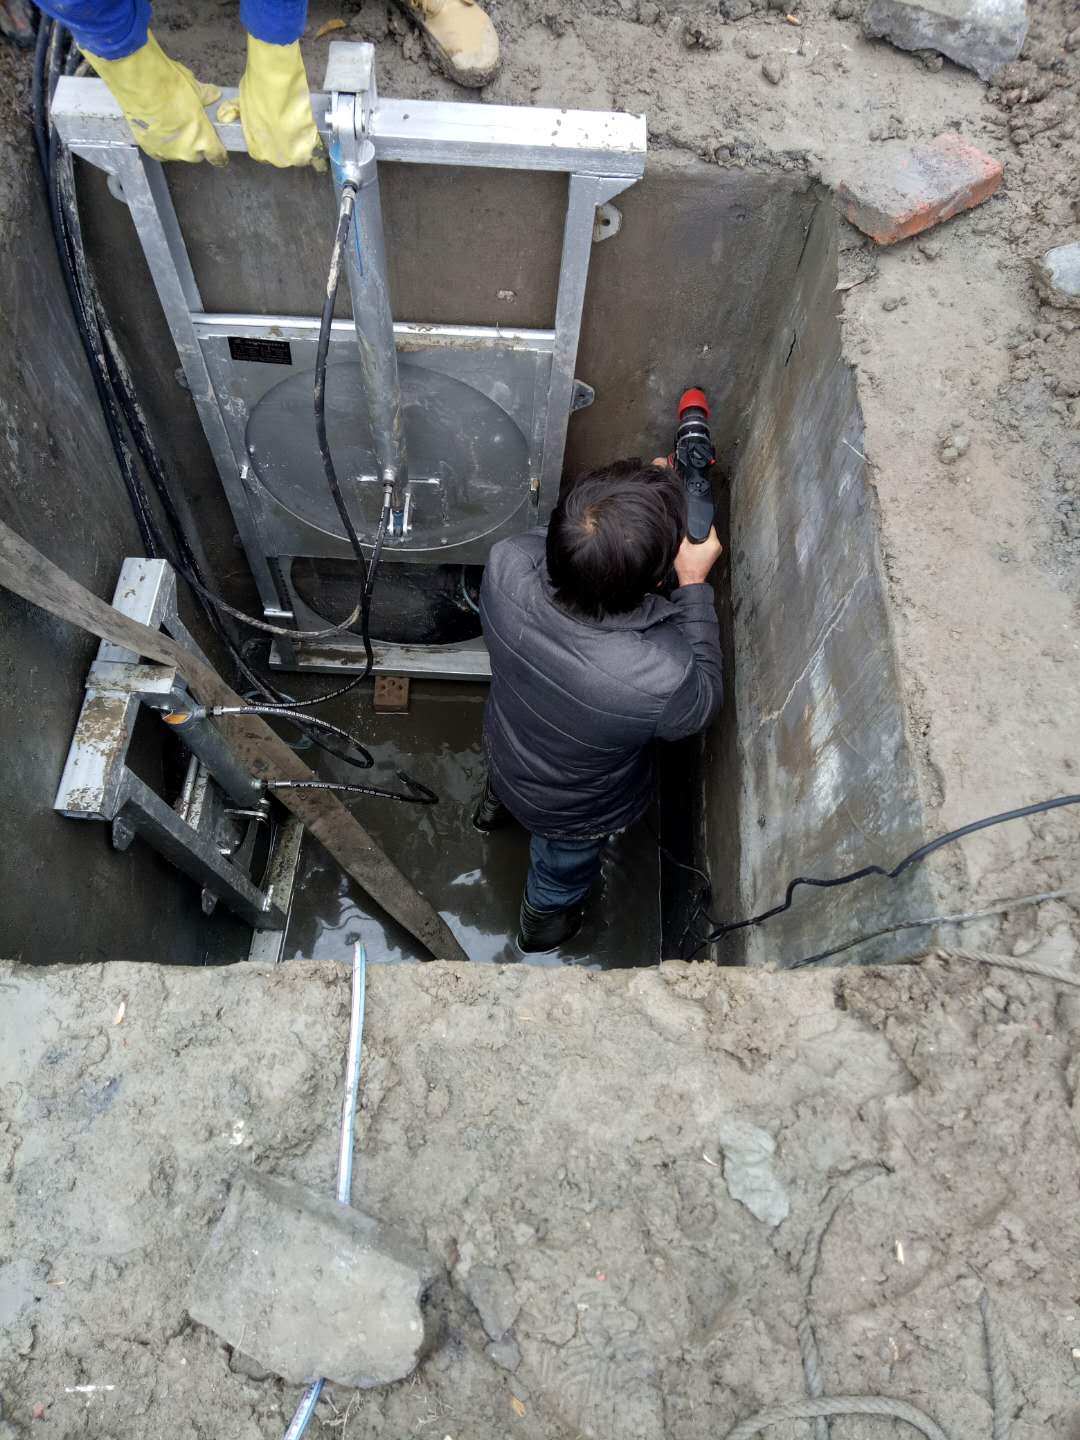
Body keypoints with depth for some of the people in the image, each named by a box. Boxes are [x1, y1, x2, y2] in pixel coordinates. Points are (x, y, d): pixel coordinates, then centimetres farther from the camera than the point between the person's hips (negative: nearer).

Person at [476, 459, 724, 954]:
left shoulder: (506, 562, -37)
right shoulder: (659, 676, -47)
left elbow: (562, 545, -10)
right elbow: (702, 699, -21)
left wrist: (637, 502, -14)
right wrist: (694, 583, -21)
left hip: (504, 749, 2)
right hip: (576, 812, -2)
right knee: (564, 868, 35)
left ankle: (495, 803, 76)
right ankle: (543, 922, 68)